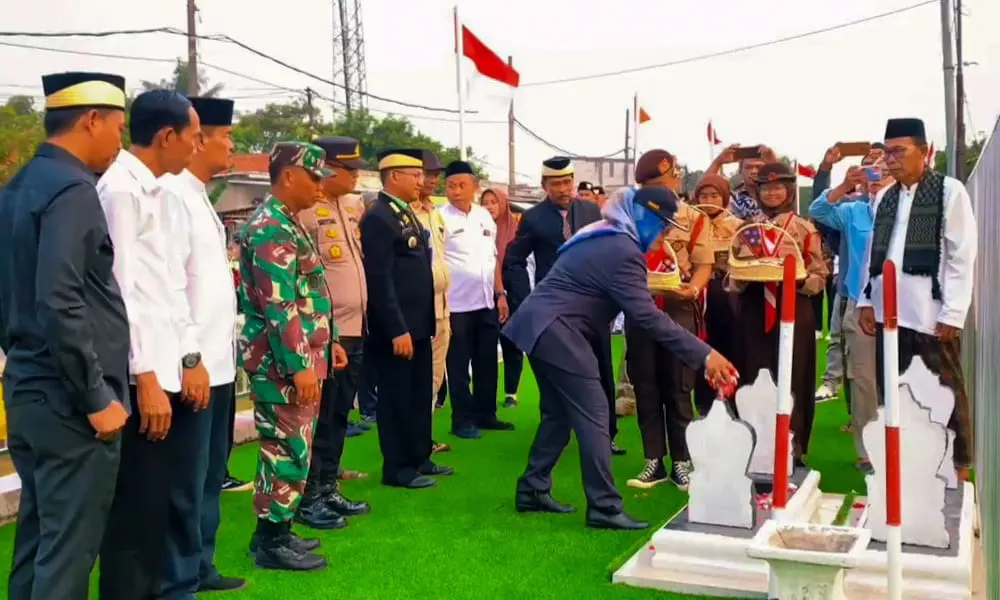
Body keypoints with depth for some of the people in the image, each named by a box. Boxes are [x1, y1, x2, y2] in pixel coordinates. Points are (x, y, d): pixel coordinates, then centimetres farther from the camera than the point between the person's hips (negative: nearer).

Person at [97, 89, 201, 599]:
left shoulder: (148, 189, 14)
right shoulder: (120, 189, -13)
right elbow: (120, 289, -17)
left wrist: (177, 361, 15)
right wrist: (145, 378, -18)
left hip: (162, 370, 9)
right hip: (142, 378, -9)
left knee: (162, 504, 15)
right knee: (136, 512, 0)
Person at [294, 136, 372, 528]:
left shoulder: (353, 206, 11)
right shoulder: (305, 211, -14)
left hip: (353, 330, 8)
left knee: (339, 415, 15)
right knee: (318, 418, 0)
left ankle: (328, 488, 26)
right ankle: (308, 498, 11)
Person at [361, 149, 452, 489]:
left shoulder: (407, 213, 15)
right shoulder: (378, 217, -15)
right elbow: (379, 280, -20)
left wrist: (425, 322, 16)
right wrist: (397, 330, -22)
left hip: (417, 324, 9)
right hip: (396, 329, -9)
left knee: (420, 394, 16)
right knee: (397, 398, 1)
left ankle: (419, 459, 27)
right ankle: (397, 468, 11)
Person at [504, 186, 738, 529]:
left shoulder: (603, 238, 16)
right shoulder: (623, 251, -17)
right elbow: (647, 316, -22)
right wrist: (703, 354, -21)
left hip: (541, 325, 11)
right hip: (558, 330, -11)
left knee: (558, 413, 16)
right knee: (593, 416, -8)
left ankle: (532, 490, 22)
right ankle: (604, 507, -6)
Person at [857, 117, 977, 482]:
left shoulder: (950, 191, -2)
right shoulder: (884, 197, 13)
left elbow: (963, 257, -6)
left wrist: (953, 312, -11)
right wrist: (866, 301, 7)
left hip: (932, 313, -5)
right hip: (889, 312, 5)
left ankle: (959, 463, 18)